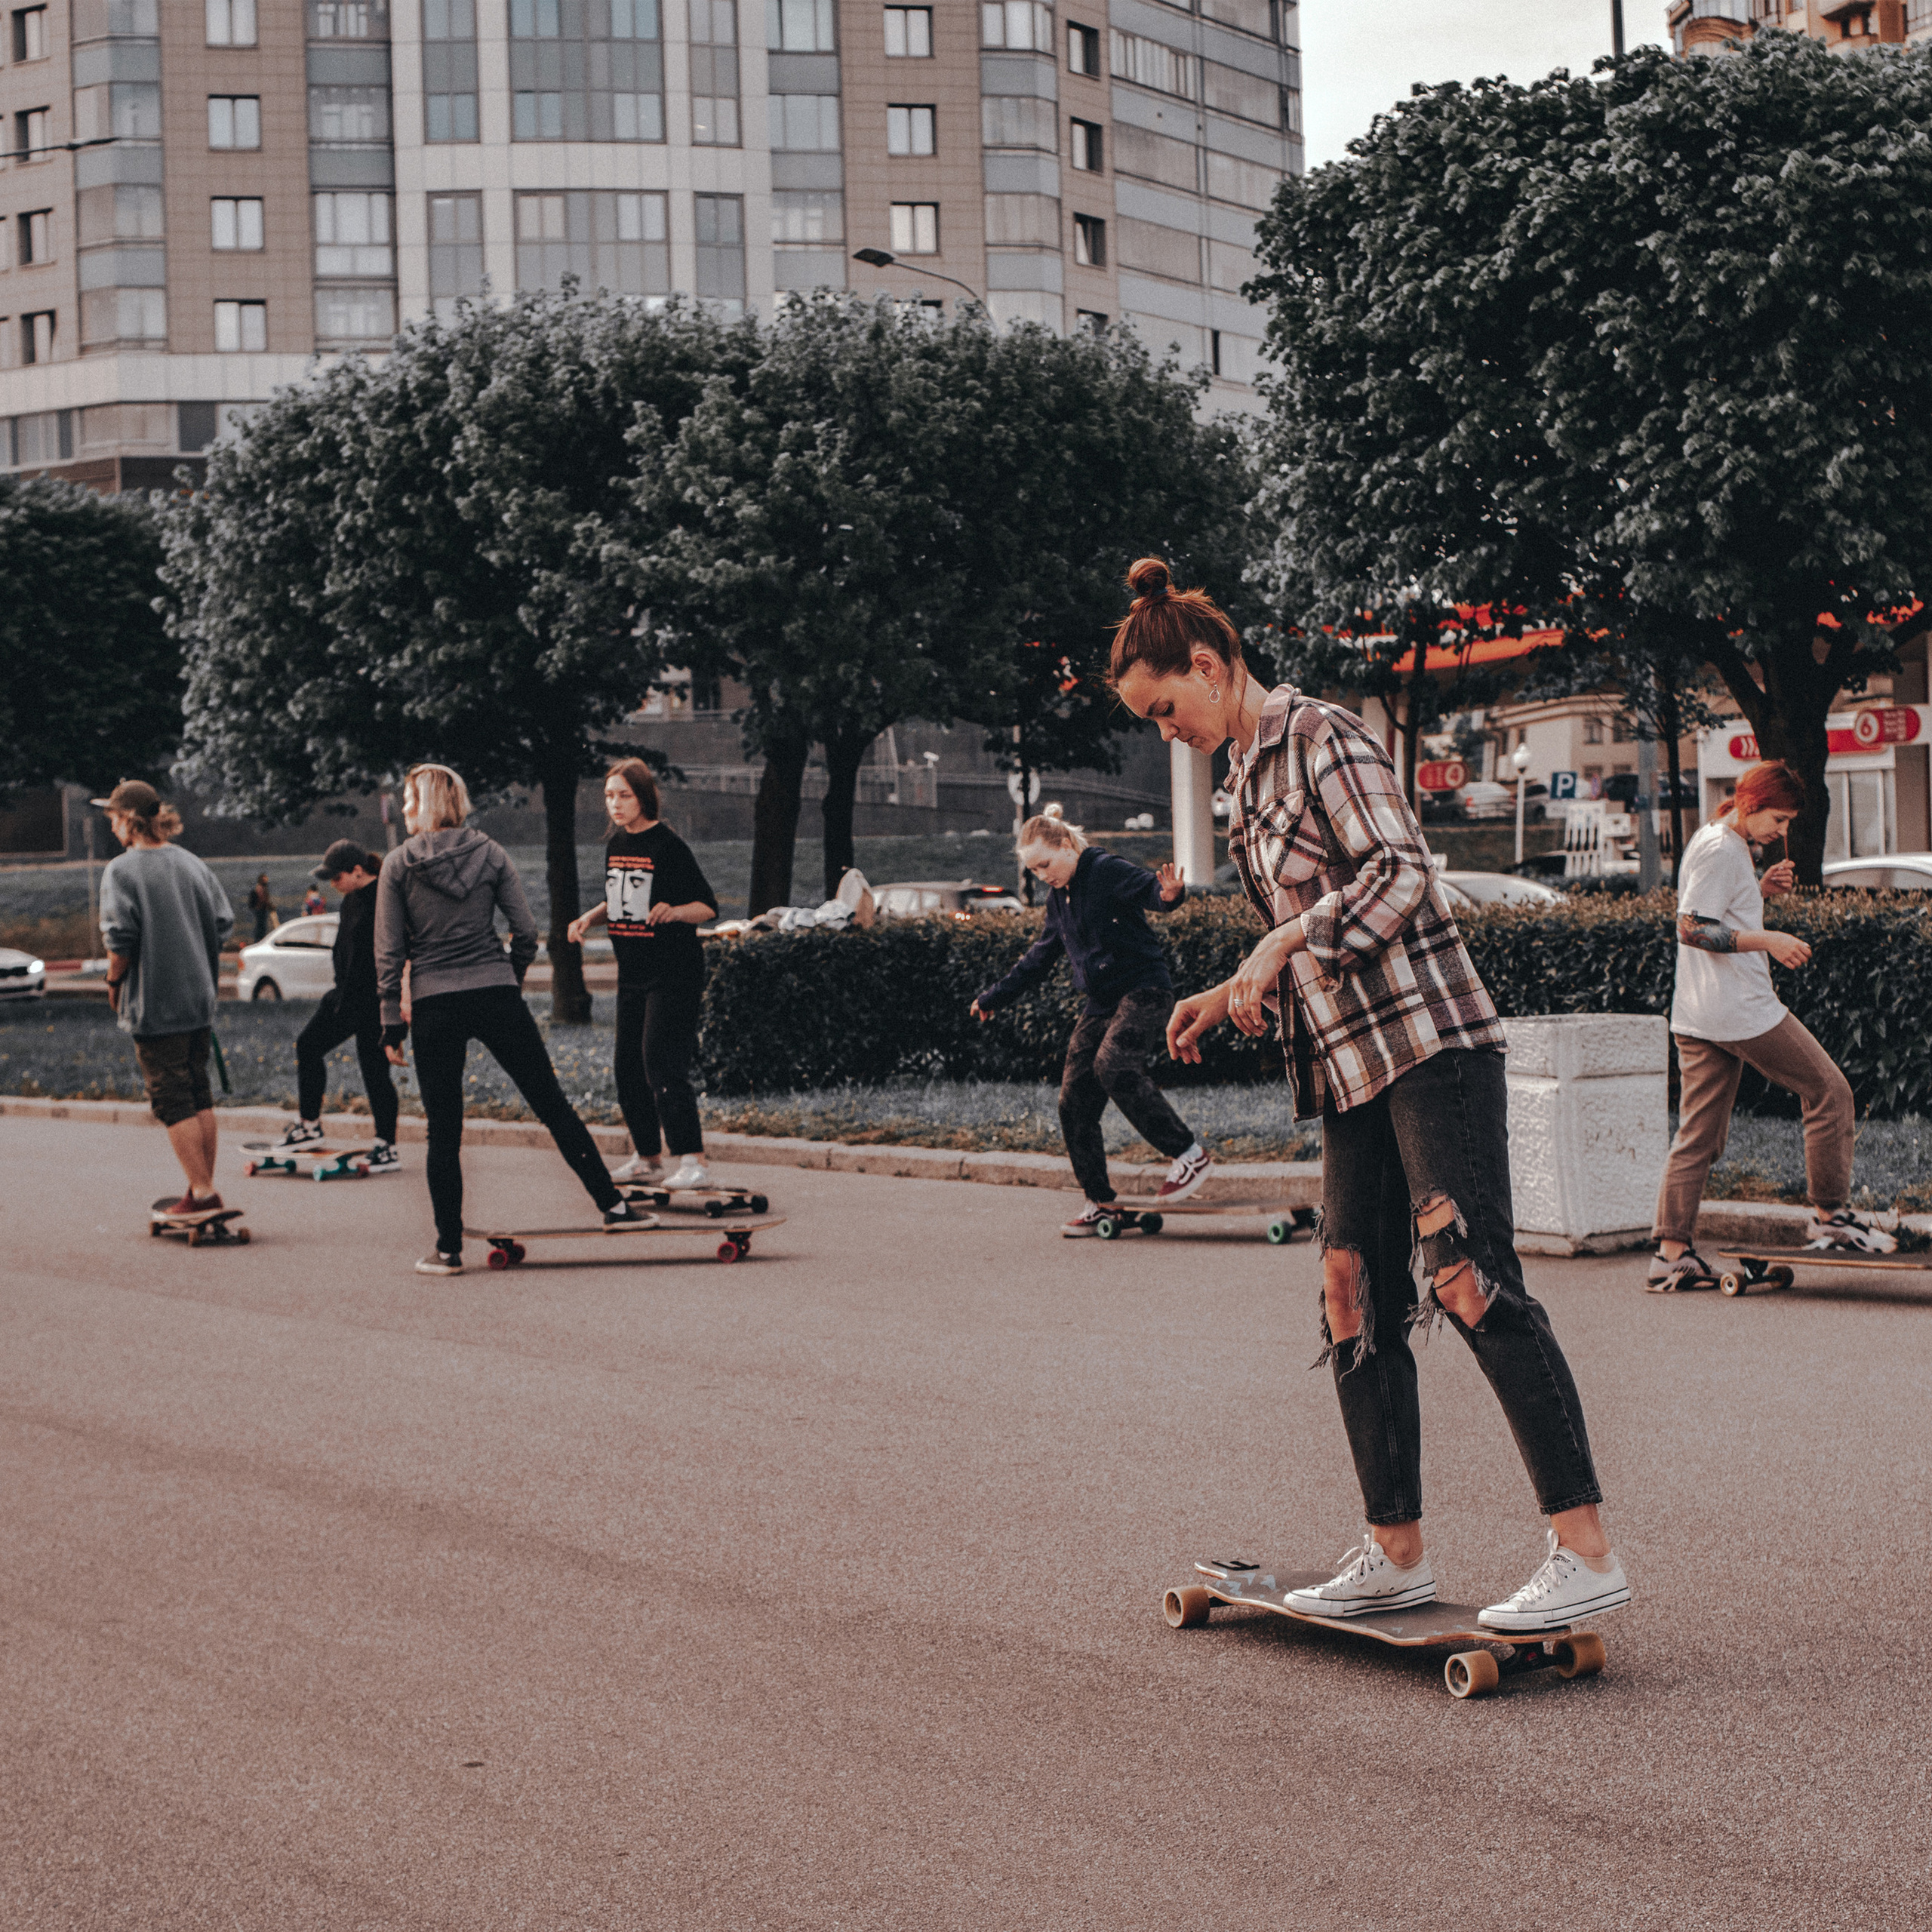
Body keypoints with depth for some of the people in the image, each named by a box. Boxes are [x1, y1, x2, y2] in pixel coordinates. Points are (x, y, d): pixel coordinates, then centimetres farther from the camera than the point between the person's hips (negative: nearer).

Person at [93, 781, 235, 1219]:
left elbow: (120, 938, -17)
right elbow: (223, 922, 7)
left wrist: (114, 981, 0)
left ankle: (202, 1192, -6)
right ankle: (204, 1186, 18)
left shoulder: (122, 870, -11)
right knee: (198, 1091, 14)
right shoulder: (192, 863, 7)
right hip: (200, 996, 6)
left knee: (171, 1097, -2)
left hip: (154, 1002, -6)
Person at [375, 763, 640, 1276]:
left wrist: (392, 1022, 3)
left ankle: (449, 1249, 6)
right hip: (496, 995, 1)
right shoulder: (489, 853, 4)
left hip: (434, 1005, -1)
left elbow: (389, 951, -2)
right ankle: (611, 1204, 11)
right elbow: (526, 930, 2)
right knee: (552, 1104, 9)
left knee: (443, 1130, 5)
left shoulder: (397, 865, 0)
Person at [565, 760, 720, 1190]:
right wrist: (589, 918, 6)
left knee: (662, 1065, -15)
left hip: (673, 974, -8)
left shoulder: (668, 845, -13)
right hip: (632, 974, 8)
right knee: (629, 1068, 10)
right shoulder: (615, 843, 9)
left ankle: (693, 1162, -13)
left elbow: (708, 907, -12)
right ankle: (646, 1158, 23)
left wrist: (674, 911, -30)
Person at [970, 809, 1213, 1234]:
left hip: (1144, 990, -9)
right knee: (1074, 1101, 1)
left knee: (1113, 1065, -31)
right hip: (1101, 1003, 9)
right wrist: (995, 998, 32)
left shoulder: (1107, 871, -10)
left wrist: (1168, 892, -53)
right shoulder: (1058, 899, 15)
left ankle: (1190, 1154, -23)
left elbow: (1149, 887, -28)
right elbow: (1040, 956, 28)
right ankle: (1099, 1202, 9)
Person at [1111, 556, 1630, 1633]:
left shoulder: (1323, 737, -7)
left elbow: (1402, 874, -19)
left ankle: (1588, 1554, -14)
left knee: (1474, 1286, -14)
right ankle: (1398, 1553, 14)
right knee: (1357, 1295, 6)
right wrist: (1231, 999, 15)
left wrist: (1277, 947, -18)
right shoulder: (1248, 781, 20)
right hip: (1352, 1062, 9)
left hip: (1431, 1044, -9)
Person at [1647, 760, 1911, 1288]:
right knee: (1830, 1092, 2)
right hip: (1741, 1010, -10)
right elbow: (1692, 929, -20)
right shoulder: (1722, 850, -13)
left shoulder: (1711, 843, 18)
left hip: (1696, 1018, 10)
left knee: (1698, 1134, 8)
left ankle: (1672, 1253, 4)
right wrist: (1769, 941, -22)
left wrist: (1761, 888, 14)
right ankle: (1829, 1215, 8)